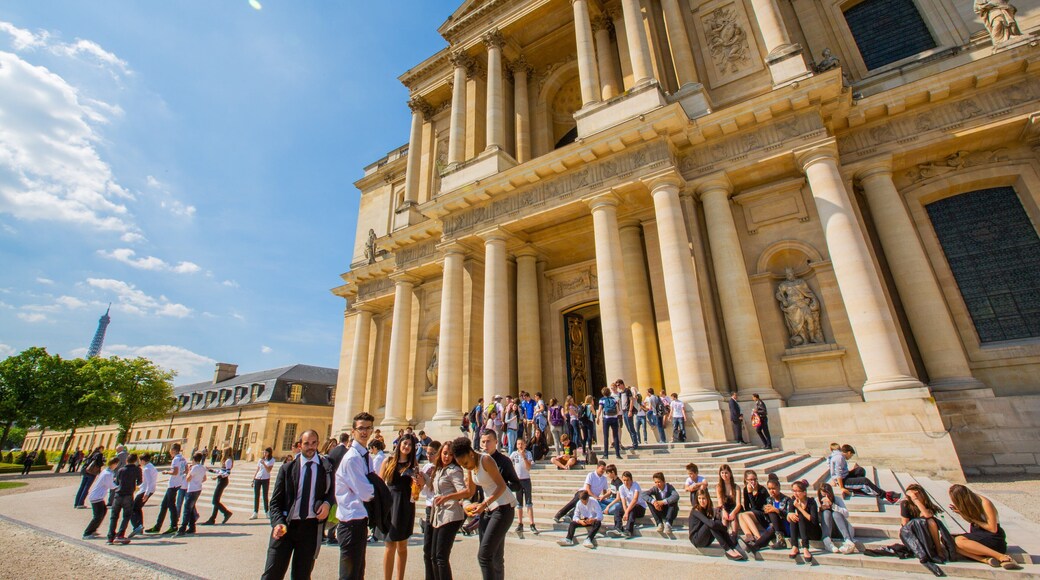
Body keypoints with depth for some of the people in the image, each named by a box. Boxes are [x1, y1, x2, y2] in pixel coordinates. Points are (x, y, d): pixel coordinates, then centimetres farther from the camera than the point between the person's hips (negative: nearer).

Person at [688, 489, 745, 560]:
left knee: (718, 525, -15)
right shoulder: (696, 511, -18)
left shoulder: (709, 509, 7)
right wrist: (723, 525, -17)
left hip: (706, 541, 7)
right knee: (711, 524, -27)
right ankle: (728, 550, -24)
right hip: (696, 540, -7)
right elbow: (711, 524, -29)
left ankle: (734, 549, -23)